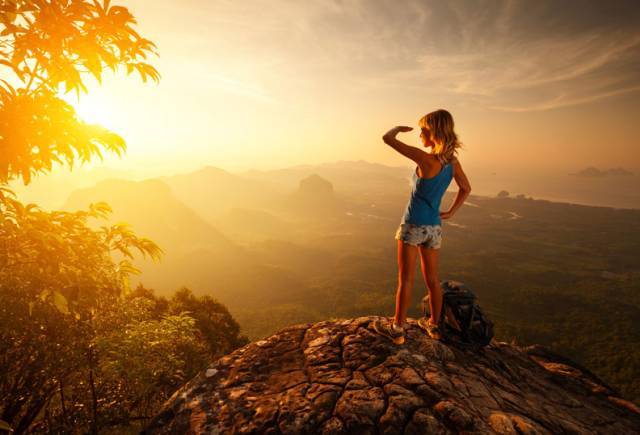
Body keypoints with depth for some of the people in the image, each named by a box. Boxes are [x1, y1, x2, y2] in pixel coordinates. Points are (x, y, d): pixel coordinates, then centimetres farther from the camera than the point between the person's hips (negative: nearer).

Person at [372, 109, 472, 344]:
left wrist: (398, 128, 3)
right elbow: (466, 189, 17)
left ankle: (397, 329, 17)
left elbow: (387, 139, -18)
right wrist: (450, 212, 18)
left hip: (412, 226, -6)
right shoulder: (453, 161, 1)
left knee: (405, 280, 5)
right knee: (432, 279, 18)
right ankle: (434, 325, 34)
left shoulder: (426, 159, -20)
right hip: (434, 227, 7)